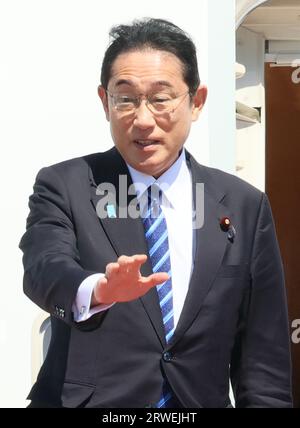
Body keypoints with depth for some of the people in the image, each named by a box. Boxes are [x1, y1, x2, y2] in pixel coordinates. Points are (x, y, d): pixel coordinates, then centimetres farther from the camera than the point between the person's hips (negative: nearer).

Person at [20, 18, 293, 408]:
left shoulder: (245, 207, -1)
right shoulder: (63, 188, -6)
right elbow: (44, 269, -25)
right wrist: (97, 290, -44)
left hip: (202, 399, 2)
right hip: (87, 397, -1)